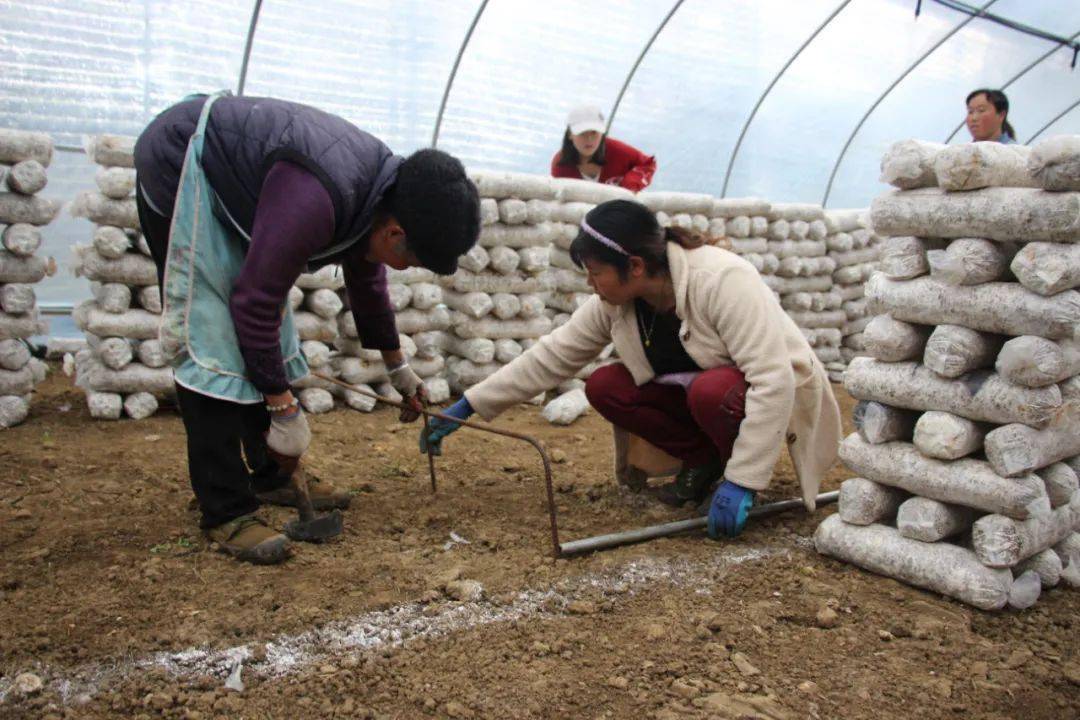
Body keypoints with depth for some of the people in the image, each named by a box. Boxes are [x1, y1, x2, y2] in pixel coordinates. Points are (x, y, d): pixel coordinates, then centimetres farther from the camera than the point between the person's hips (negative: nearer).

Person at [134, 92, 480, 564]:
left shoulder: (378, 192, -6)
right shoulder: (316, 201, -37)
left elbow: (366, 281, 11)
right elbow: (256, 303, -32)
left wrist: (396, 365, 21)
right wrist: (285, 410, -25)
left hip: (230, 182, 10)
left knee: (269, 338, 9)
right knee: (210, 343, -15)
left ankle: (272, 477, 21)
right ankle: (225, 514, -9)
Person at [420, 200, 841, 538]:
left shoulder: (722, 281, -32)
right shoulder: (614, 303, -12)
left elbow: (773, 381, -35)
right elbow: (552, 357, -7)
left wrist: (740, 481, -37)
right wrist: (469, 406, -9)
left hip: (778, 397, -6)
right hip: (697, 391, 6)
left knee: (711, 391, -38)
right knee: (604, 388, -12)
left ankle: (732, 469, -8)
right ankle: (705, 461, 0)